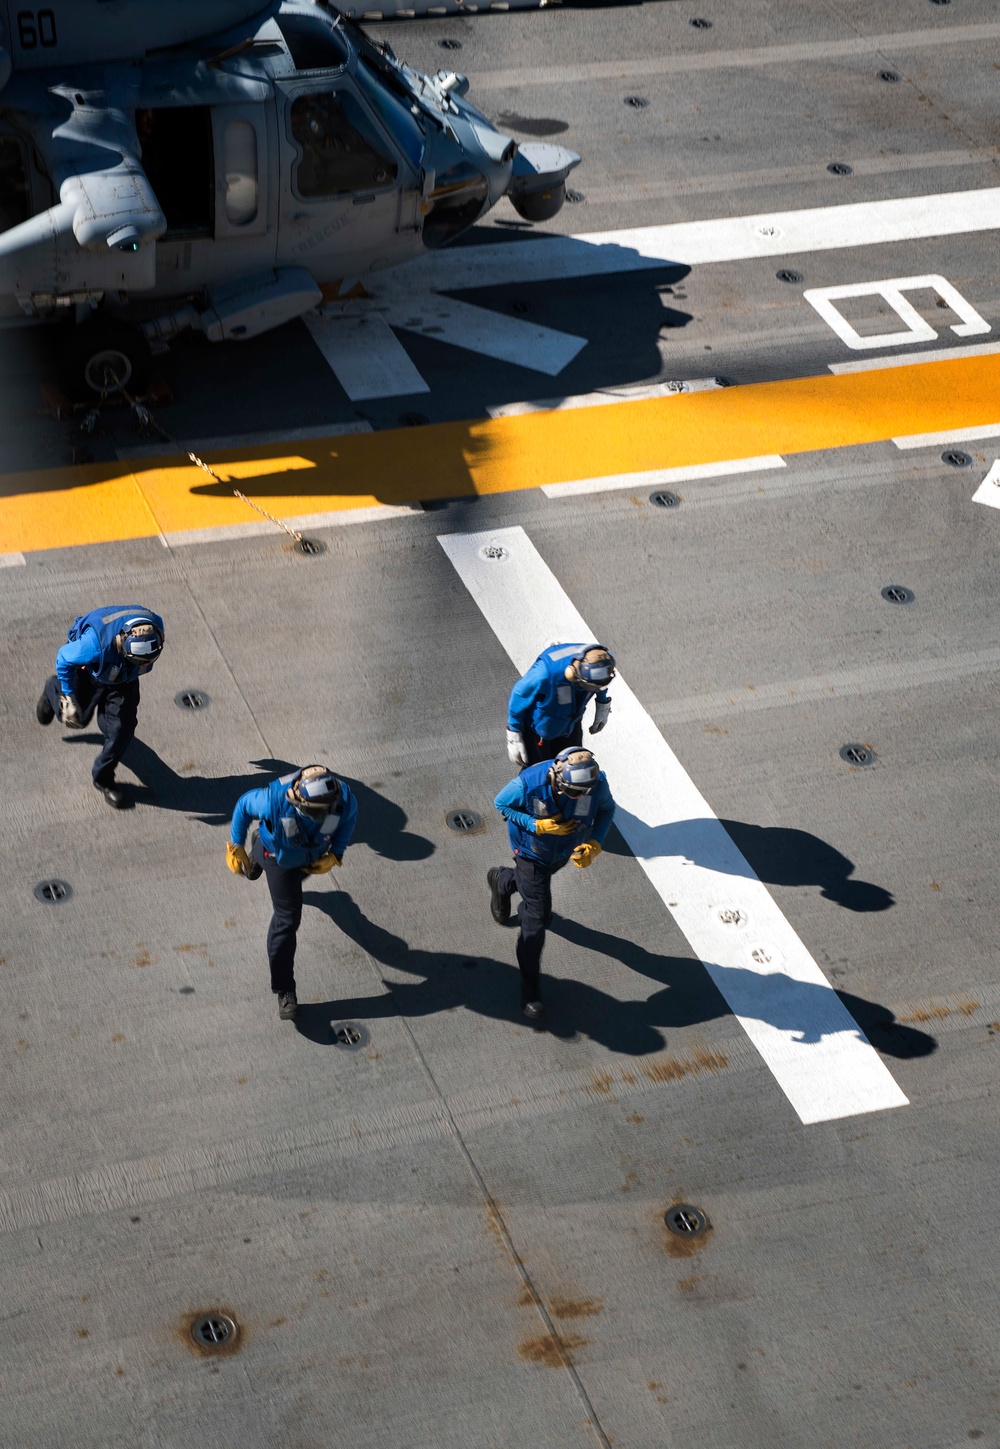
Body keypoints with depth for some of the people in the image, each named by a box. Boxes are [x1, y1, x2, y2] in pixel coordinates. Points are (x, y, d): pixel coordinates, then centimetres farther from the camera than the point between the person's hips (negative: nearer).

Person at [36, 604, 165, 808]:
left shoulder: (155, 627, -34)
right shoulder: (96, 644, -48)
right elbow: (64, 659, -25)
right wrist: (69, 698, -17)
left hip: (124, 678, 3)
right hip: (88, 670, -3)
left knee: (121, 729, -5)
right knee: (75, 718, 19)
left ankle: (103, 779, 20)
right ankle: (53, 691, 54)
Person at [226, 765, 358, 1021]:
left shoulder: (343, 799, -38)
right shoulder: (275, 800, -45)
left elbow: (350, 816, -12)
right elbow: (244, 804, -23)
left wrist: (335, 854, -16)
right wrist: (235, 847, -15)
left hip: (313, 855, 4)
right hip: (280, 855, -4)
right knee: (287, 920, -6)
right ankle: (284, 991, 9)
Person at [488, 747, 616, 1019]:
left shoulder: (597, 783, -31)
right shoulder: (530, 783, -39)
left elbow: (606, 809, -9)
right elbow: (501, 803, -20)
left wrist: (594, 844, -24)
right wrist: (536, 825, -33)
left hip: (566, 851, 4)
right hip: (533, 851, -4)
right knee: (537, 918, -2)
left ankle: (503, 881, 70)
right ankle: (530, 986, 15)